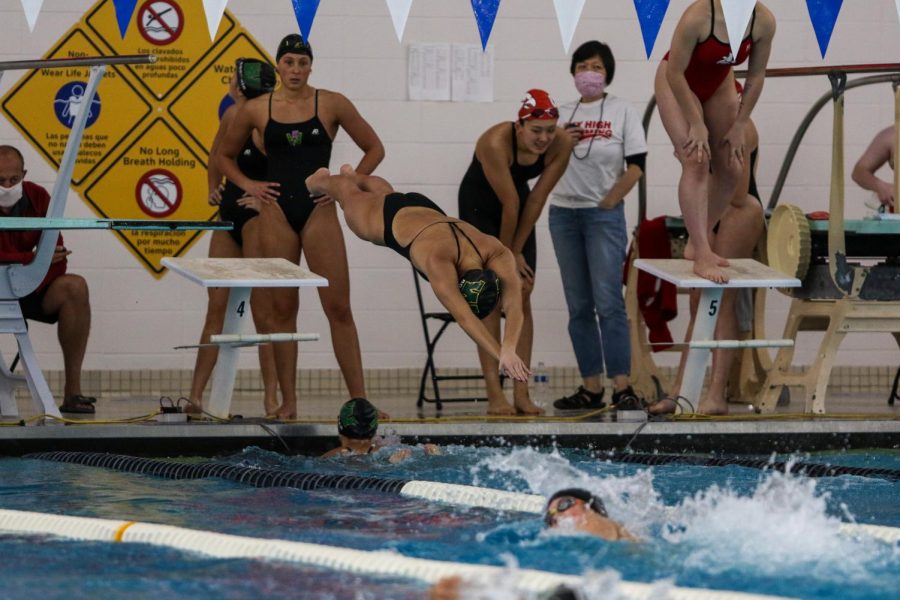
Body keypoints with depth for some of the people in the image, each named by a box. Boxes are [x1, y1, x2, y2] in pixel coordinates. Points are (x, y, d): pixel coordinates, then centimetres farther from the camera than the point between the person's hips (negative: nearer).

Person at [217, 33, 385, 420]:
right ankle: (288, 401, 6)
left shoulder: (331, 105, 1)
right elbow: (226, 156, 19)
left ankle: (359, 398, -3)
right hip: (276, 212, 1)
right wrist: (248, 185, 3)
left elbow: (374, 149, 9)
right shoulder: (256, 110, 5)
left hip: (319, 210, -1)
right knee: (281, 309, 3)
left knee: (338, 307, -5)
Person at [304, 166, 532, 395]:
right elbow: (464, 319, -64)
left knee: (384, 194, 39)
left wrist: (509, 349, -74)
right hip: (389, 219, -4)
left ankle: (353, 175, 71)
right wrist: (501, 355, -75)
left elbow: (514, 306, -56)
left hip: (426, 211, 4)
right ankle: (320, 179, 64)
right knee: (349, 194, 31)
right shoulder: (438, 262, -53)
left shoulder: (499, 256, -44)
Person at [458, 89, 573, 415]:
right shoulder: (496, 143, -34)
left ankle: (521, 392, -1)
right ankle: (494, 394, -12)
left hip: (518, 215, 5)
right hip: (479, 208, -5)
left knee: (522, 297, -2)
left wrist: (516, 252, -11)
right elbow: (510, 204, -27)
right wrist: (505, 255, -20)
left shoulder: (560, 146, -20)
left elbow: (536, 199, -15)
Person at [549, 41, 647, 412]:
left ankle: (622, 387, -14)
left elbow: (635, 167, -4)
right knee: (579, 307, 5)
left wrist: (608, 202, -7)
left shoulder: (622, 112, 1)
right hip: (564, 214, 4)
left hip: (604, 215, -4)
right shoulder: (562, 115, 11)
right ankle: (591, 388, 7)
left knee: (608, 301, -12)